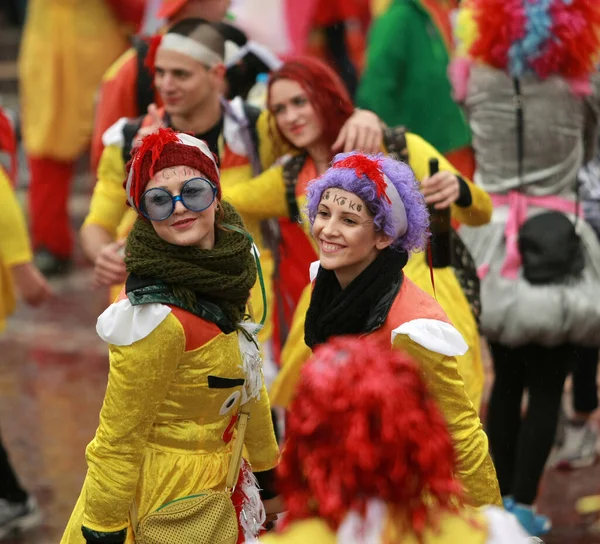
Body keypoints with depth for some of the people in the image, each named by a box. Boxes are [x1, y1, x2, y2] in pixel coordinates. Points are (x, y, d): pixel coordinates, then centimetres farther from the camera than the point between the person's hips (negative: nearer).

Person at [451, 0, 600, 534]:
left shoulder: (478, 78, -3)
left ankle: (502, 498, 21)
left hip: (494, 239, 3)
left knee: (506, 380, 16)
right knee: (547, 386, 4)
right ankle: (522, 505, 1)